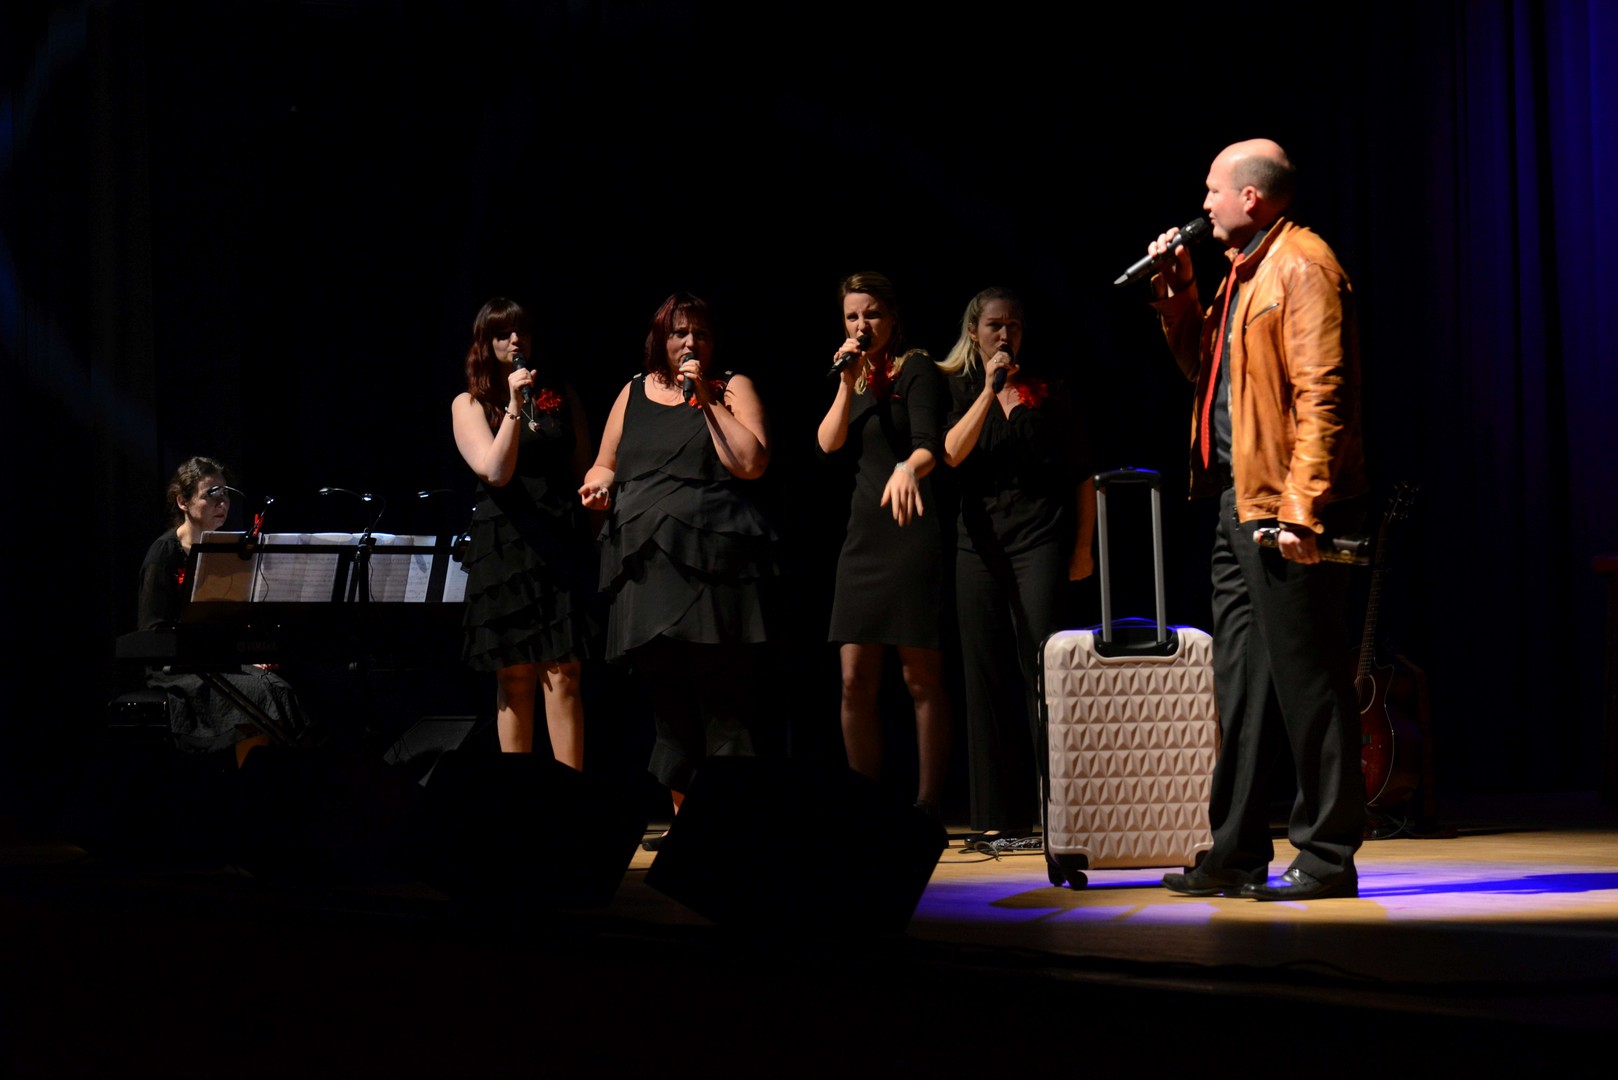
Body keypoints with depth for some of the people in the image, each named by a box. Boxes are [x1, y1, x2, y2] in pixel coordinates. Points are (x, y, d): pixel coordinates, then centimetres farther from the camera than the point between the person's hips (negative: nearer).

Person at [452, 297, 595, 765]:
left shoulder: (561, 394, 10)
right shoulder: (469, 405, 4)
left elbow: (585, 469, 14)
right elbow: (496, 471, -10)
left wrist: (597, 533, 6)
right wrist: (515, 406, -17)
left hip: (562, 542, 1)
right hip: (506, 546, -1)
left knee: (562, 677, -7)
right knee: (515, 679, 1)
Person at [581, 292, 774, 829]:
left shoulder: (732, 389, 8)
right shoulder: (634, 393, 19)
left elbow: (751, 463, -6)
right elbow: (604, 466, 26)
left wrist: (706, 401, -7)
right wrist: (599, 486, 3)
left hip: (713, 563, -4)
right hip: (647, 567, 4)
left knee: (722, 707, -10)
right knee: (668, 709, 6)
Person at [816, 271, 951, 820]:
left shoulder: (916, 369, -3)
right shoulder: (855, 377, 17)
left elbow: (929, 443, -18)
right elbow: (829, 443, 4)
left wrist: (908, 467, -39)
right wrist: (848, 382, -6)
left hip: (912, 533, -6)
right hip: (863, 534, 6)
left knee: (922, 678, -4)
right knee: (856, 680, 1)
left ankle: (928, 810, -1)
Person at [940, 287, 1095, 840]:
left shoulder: (1049, 393, 10)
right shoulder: (957, 390, 10)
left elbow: (1082, 477, 11)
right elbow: (951, 453, -8)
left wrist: (1083, 546, 3)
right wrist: (991, 390, -12)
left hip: (1039, 539, -2)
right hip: (978, 544, 2)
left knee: (1042, 670, -12)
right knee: (987, 676, 2)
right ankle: (1001, 815, 6)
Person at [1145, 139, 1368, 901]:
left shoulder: (1302, 266, -11)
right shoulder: (1243, 273, 19)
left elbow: (1321, 392, -19)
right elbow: (1204, 367, 26)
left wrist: (1302, 506, -24)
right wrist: (1175, 293, 13)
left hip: (1286, 505, -10)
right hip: (1239, 498, 10)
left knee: (1305, 680, -5)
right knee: (1242, 685, 11)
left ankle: (1327, 858, 1)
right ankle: (1238, 855, 16)